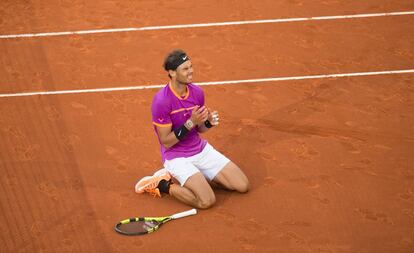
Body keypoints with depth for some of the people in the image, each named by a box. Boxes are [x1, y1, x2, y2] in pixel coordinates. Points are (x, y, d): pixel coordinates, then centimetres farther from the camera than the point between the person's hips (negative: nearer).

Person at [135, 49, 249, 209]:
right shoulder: (161, 101, -22)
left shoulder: (197, 92, -3)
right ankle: (163, 185, -2)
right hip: (177, 157, -7)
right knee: (207, 200, -25)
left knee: (243, 186, 0)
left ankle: (197, 176, 15)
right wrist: (191, 123, -26)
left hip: (201, 150, 7)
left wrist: (209, 123, -13)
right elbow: (166, 142, -18)